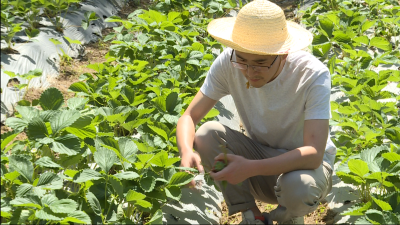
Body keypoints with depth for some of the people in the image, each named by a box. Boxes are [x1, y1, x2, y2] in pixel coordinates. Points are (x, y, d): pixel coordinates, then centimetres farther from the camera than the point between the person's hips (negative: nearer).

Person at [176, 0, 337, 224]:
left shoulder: (313, 75, -27)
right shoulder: (228, 63, -18)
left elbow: (314, 154, -34)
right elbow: (189, 116, -15)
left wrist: (250, 168, -46)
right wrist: (187, 152, -38)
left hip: (305, 162, -3)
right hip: (260, 154, 3)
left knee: (298, 186, -38)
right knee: (207, 134, -25)